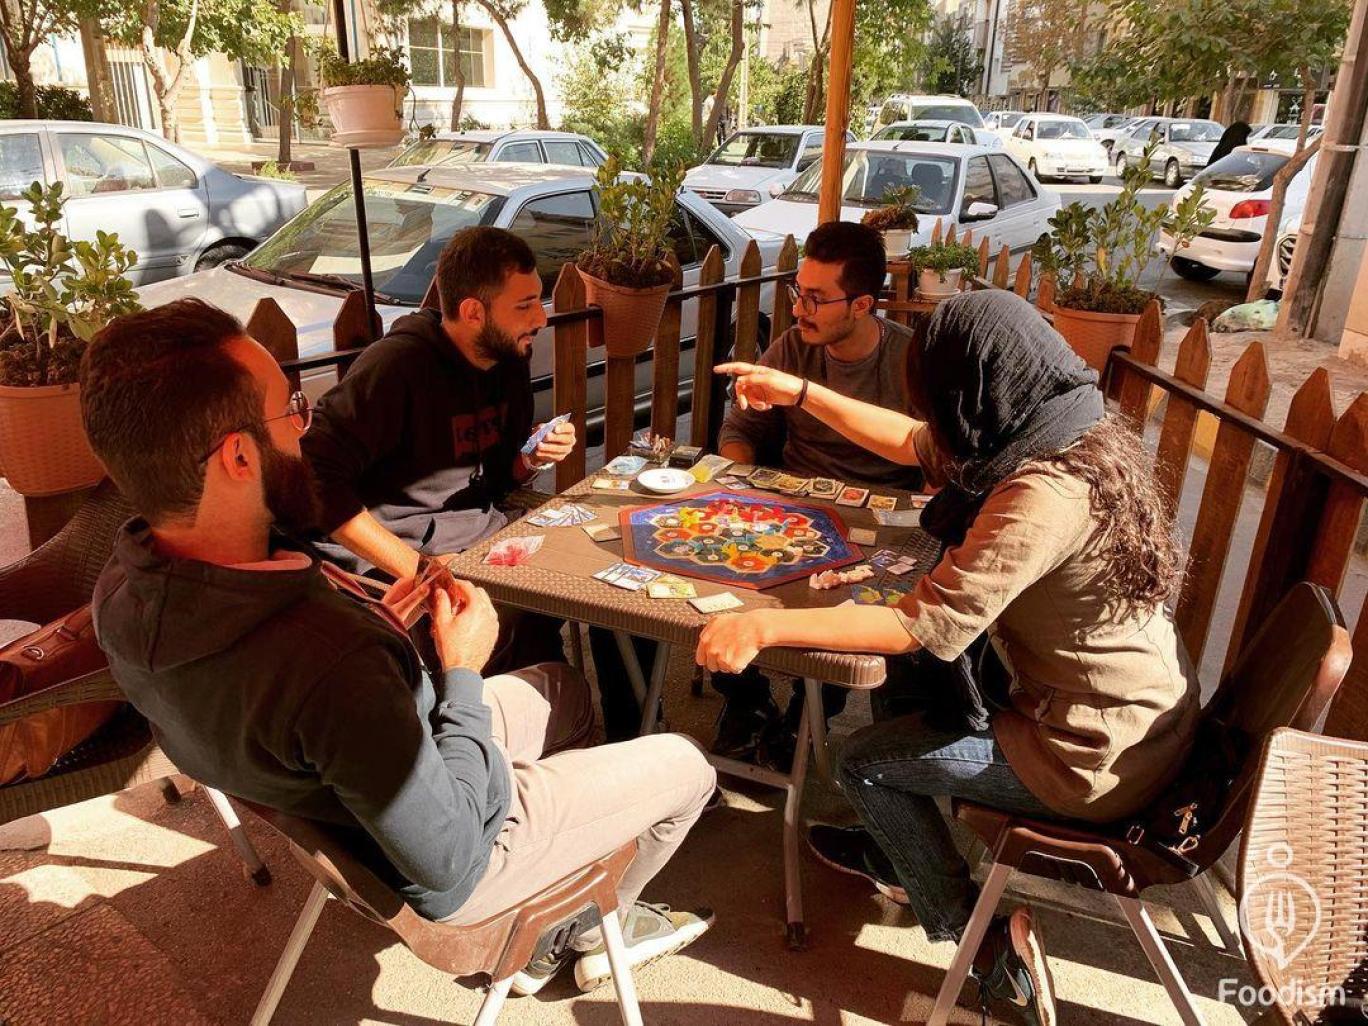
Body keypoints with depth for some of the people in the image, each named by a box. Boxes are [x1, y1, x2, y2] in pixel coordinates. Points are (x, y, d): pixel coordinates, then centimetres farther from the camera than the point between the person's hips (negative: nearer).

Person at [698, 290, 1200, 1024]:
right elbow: (911, 443, 8)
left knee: (863, 760, 4)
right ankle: (897, 856, 39)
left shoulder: (1046, 494, -31)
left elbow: (926, 626, -31)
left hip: (1099, 760, -9)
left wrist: (762, 627, -29)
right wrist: (797, 393, 10)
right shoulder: (1067, 433, -2)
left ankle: (986, 942, 21)